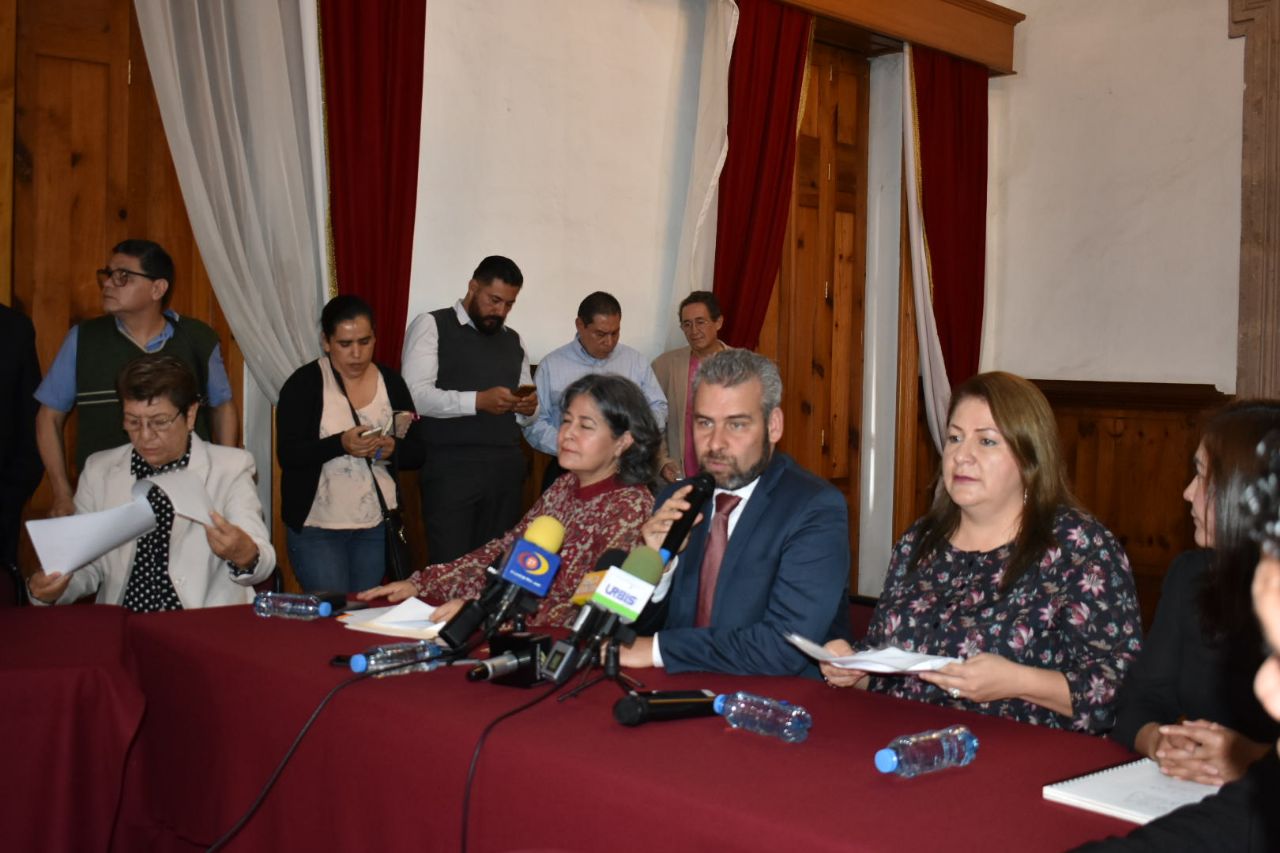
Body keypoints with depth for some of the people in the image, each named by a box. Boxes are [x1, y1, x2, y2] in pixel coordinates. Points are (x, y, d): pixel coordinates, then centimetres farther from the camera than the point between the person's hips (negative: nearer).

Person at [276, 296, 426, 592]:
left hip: (377, 525, 3)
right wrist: (341, 444, -27)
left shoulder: (391, 382, 5)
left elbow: (417, 452, 6)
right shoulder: (304, 383, -5)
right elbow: (287, 454, -12)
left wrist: (393, 448, -16)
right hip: (316, 527, -3)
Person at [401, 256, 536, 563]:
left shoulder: (513, 340, 18)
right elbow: (415, 395, -13)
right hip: (451, 469, -5)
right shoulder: (431, 326, 0)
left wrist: (528, 409, -4)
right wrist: (478, 401, -23)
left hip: (505, 469, 5)